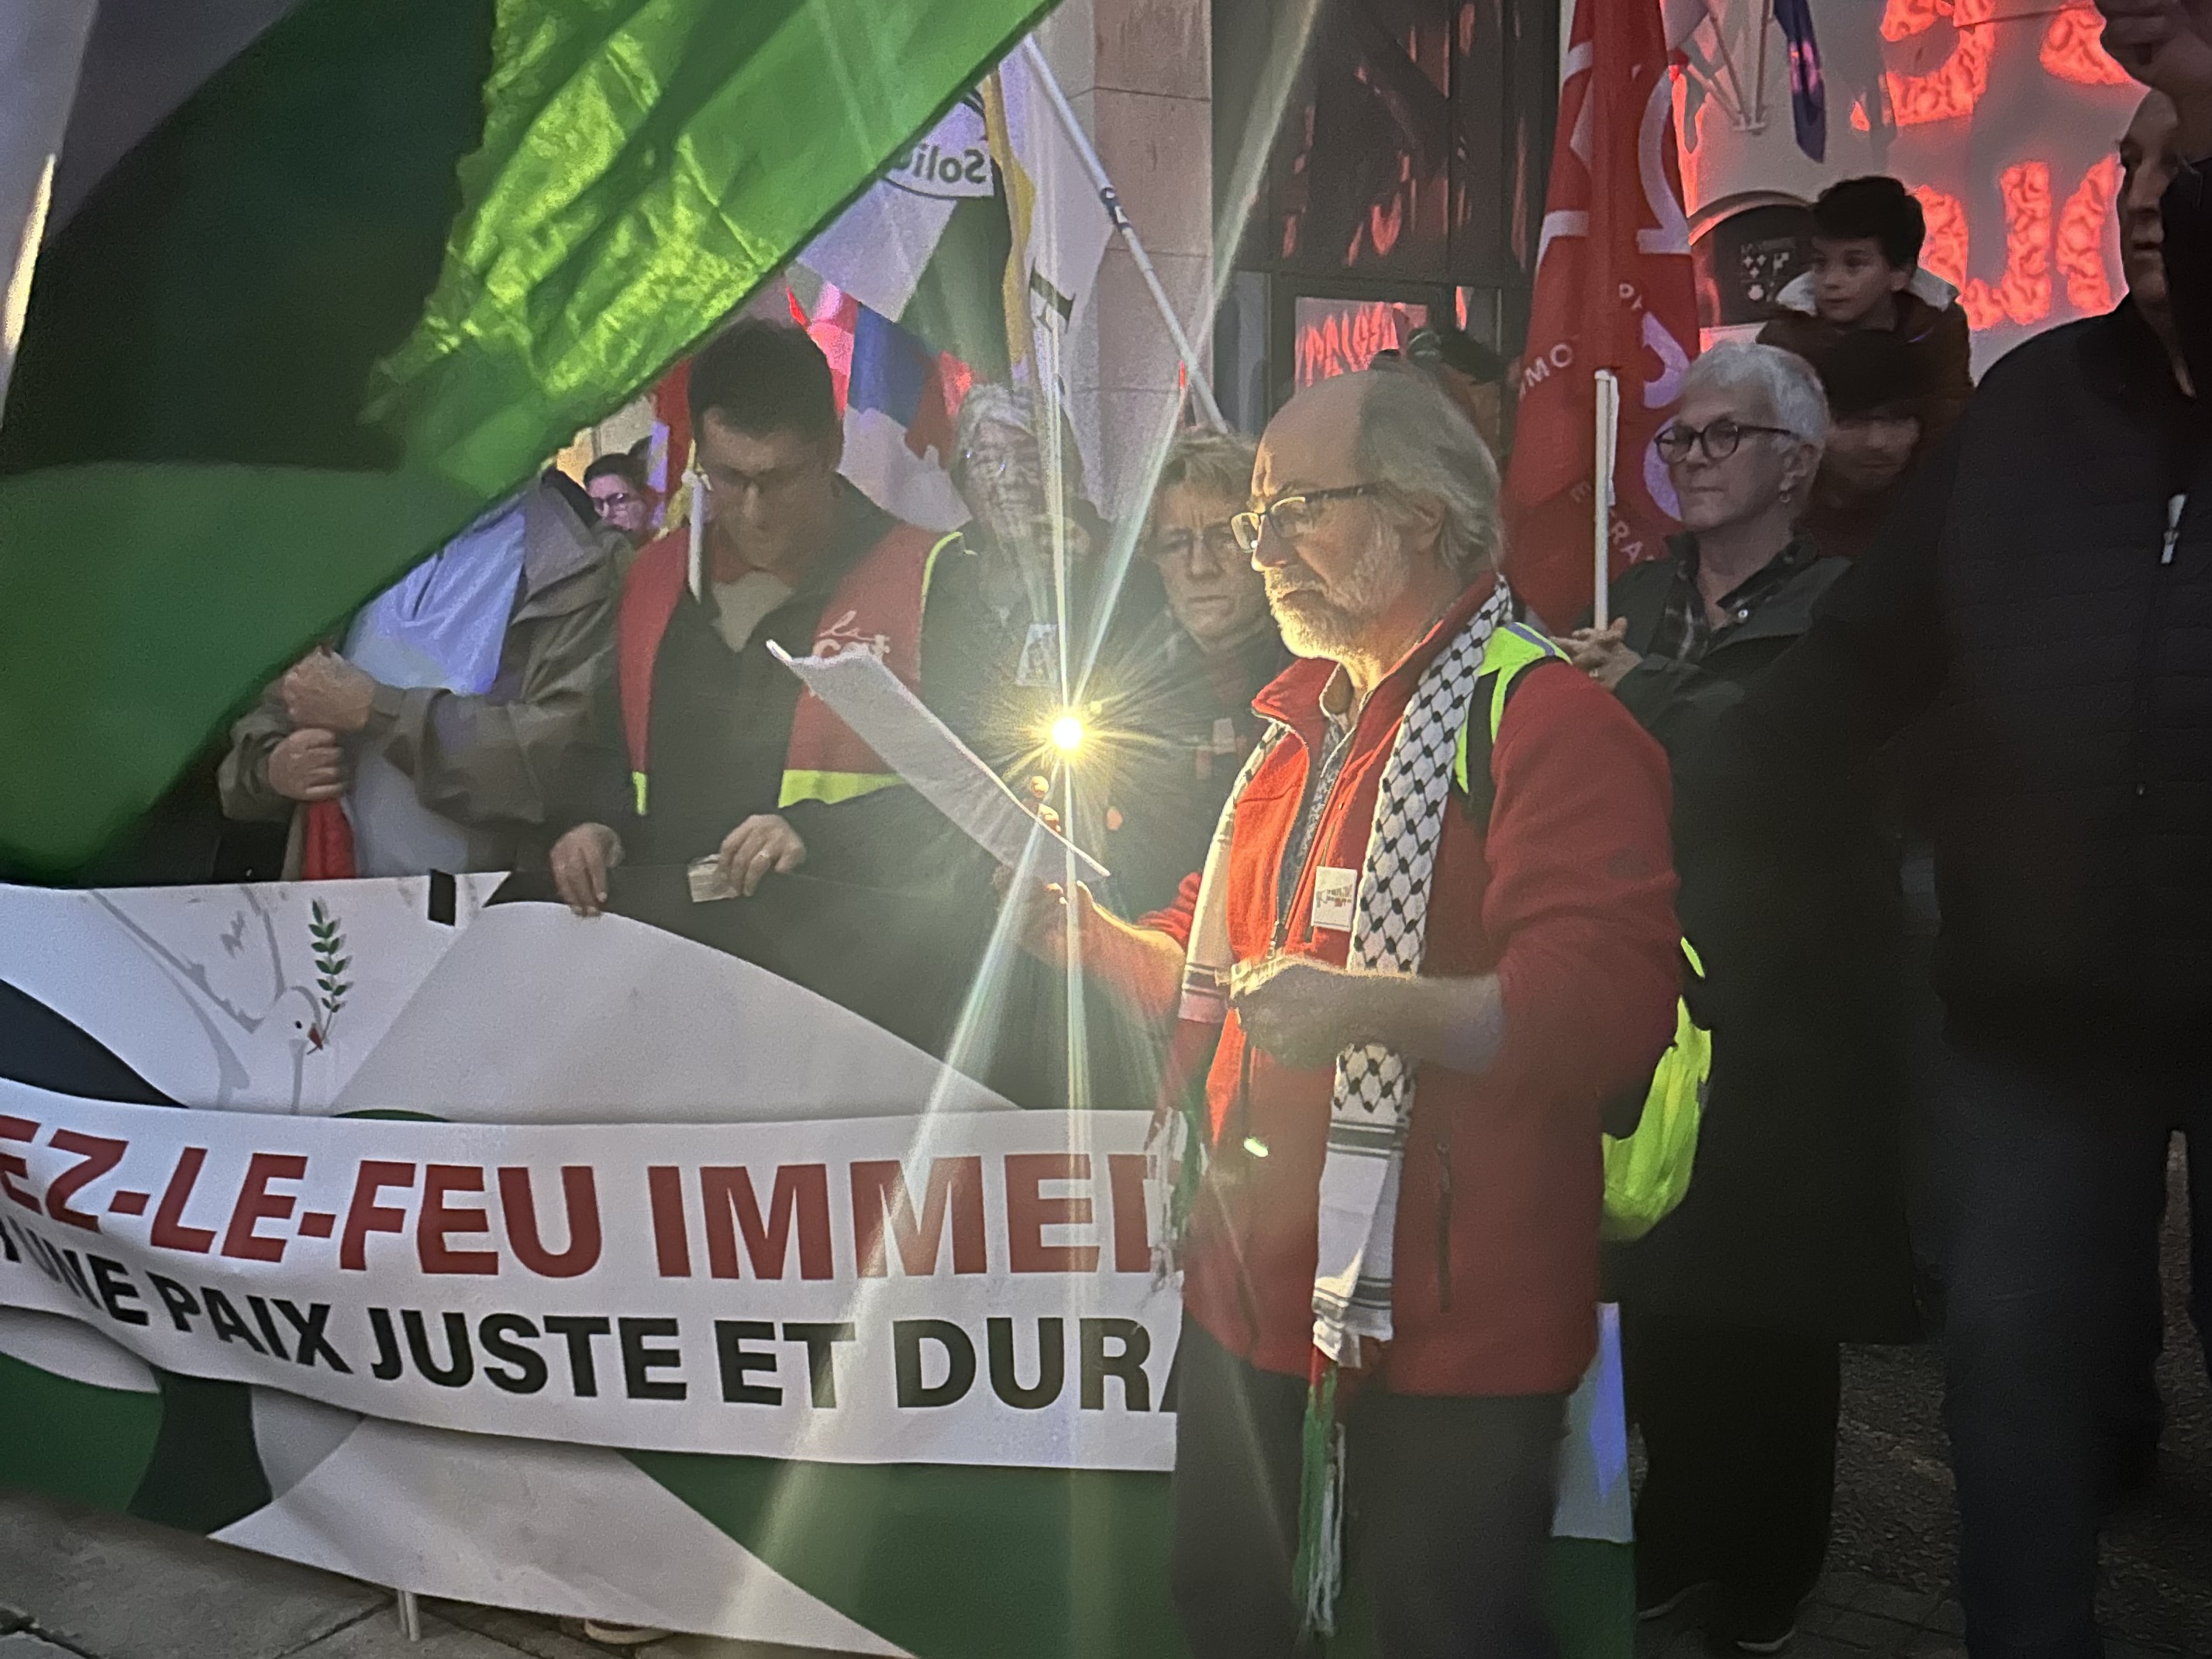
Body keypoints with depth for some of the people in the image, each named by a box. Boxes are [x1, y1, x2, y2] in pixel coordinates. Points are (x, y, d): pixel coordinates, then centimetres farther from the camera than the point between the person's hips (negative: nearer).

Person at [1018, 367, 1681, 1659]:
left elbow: (1608, 1006, -26)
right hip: (1257, 1277, 8)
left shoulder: (1547, 719, -14)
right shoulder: (1302, 724, 15)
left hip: (1446, 1311, -8)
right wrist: (1092, 930, 6)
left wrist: (1364, 1005, -35)